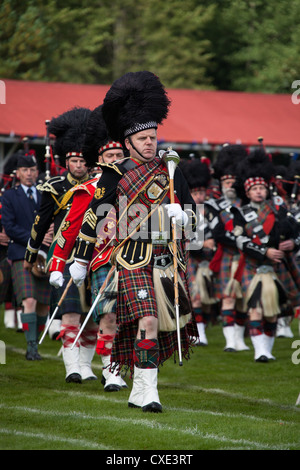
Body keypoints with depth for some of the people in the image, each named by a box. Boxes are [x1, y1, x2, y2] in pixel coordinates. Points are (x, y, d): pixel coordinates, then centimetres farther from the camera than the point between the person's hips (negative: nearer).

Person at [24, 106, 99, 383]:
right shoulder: (55, 188, 0)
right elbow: (41, 222, 9)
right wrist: (30, 255, 16)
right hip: (65, 256, -3)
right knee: (71, 311, -15)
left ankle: (86, 365, 19)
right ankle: (72, 367, -17)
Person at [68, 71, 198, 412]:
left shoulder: (170, 172, 11)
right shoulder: (115, 175, -1)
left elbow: (192, 215, 14)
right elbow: (94, 217, 4)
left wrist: (181, 215, -11)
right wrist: (80, 261, 6)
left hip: (168, 262, 5)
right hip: (133, 262, -5)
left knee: (168, 330, 8)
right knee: (147, 322, -20)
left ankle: (140, 390, 24)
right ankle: (145, 391, -18)